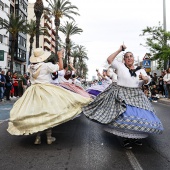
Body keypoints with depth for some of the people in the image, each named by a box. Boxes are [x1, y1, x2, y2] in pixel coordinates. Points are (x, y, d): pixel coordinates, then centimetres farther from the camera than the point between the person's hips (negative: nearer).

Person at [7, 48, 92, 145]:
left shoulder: (30, 67, 4)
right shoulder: (47, 65, -11)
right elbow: (60, 67, -4)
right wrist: (60, 57, 8)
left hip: (33, 91, 5)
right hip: (46, 90, -5)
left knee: (36, 113, 7)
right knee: (49, 112, 3)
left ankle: (38, 137, 10)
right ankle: (49, 137, 7)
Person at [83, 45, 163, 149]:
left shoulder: (140, 69, 10)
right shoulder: (120, 66, 2)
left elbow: (147, 81, 5)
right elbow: (109, 59, -7)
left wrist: (144, 78, -18)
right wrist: (119, 50, -3)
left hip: (137, 97, 4)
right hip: (122, 95, -4)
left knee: (140, 117, 3)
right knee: (125, 117, -11)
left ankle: (135, 137, 23)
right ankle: (126, 138, 6)